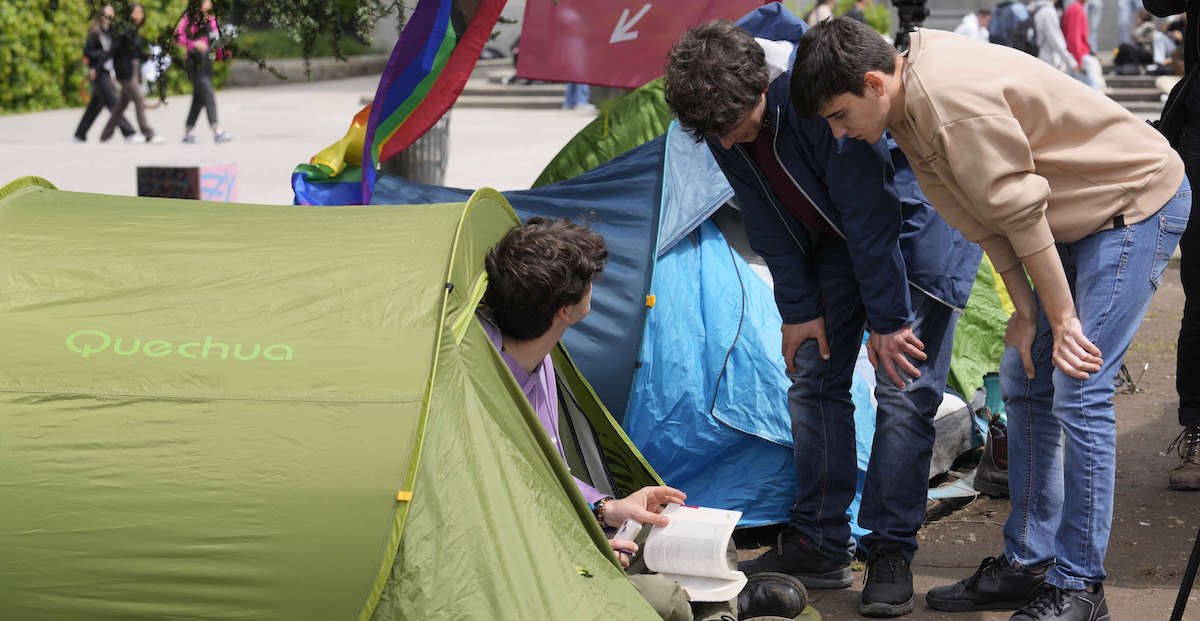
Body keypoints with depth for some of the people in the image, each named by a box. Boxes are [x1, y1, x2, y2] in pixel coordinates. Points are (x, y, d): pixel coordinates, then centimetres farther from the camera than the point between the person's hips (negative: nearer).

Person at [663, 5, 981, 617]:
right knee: (814, 377, 3)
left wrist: (889, 319, -23)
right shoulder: (724, 111, -16)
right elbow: (765, 218, -4)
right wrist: (798, 309, -4)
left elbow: (870, 212, -30)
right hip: (835, 238, 7)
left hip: (916, 227, -7)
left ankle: (891, 553, -3)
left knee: (904, 390, -10)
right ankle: (819, 546, 11)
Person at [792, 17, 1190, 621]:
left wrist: (1063, 319, -18)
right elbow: (982, 216, 5)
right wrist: (1025, 311, 2)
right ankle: (1028, 565, 19)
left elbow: (1021, 211, -26)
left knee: (1079, 393, -13)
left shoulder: (953, 100, -31)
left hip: (1139, 203, -10)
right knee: (1025, 382, 10)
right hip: (1077, 221, 10)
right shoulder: (909, 112, 0)